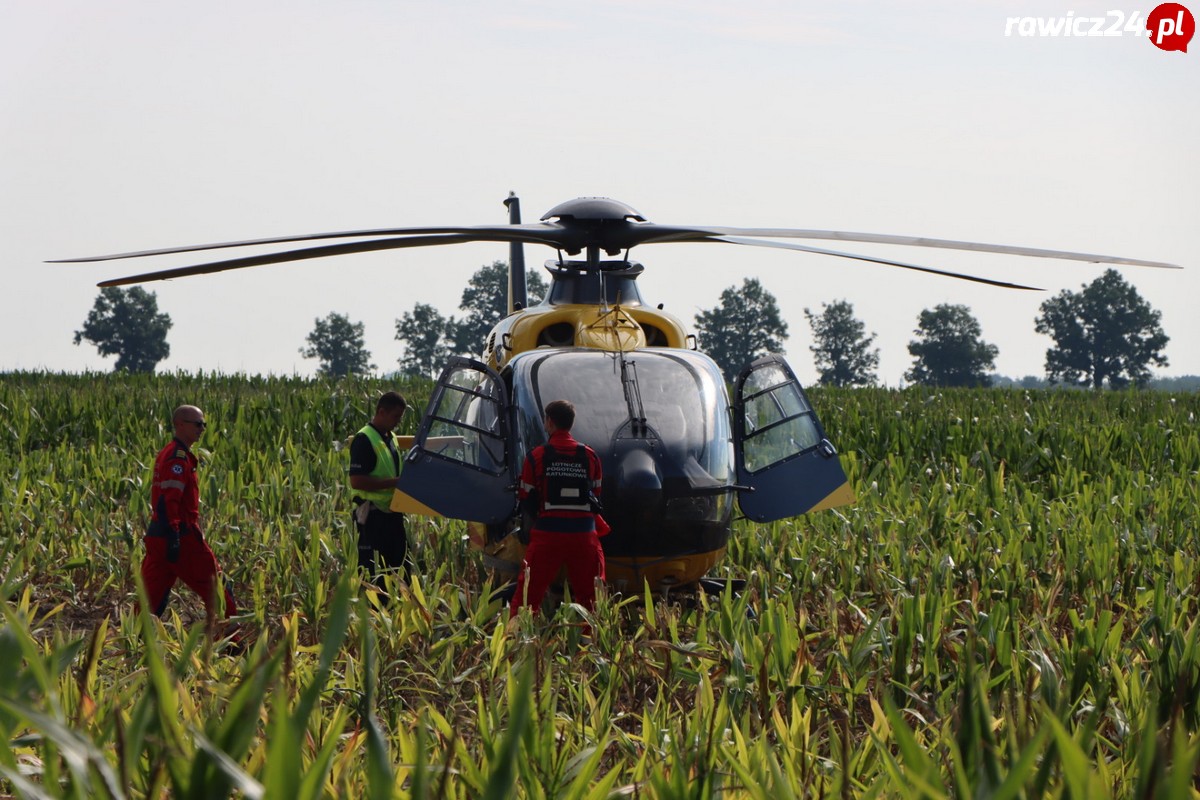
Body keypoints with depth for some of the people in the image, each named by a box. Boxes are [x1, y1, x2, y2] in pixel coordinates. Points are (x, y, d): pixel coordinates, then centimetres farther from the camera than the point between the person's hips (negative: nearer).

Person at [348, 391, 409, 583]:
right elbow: (357, 481, -22)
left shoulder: (391, 438, 15)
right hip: (373, 516, -9)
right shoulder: (364, 440, -13)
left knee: (398, 565, 12)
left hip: (392, 514, 9)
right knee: (373, 573, -6)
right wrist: (394, 483, -24)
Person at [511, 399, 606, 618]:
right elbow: (596, 491, 12)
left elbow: (525, 496, 1)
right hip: (584, 532, 2)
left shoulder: (537, 456, -4)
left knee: (529, 591, 2)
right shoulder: (589, 455, 3)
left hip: (547, 532, -2)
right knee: (591, 594, 10)